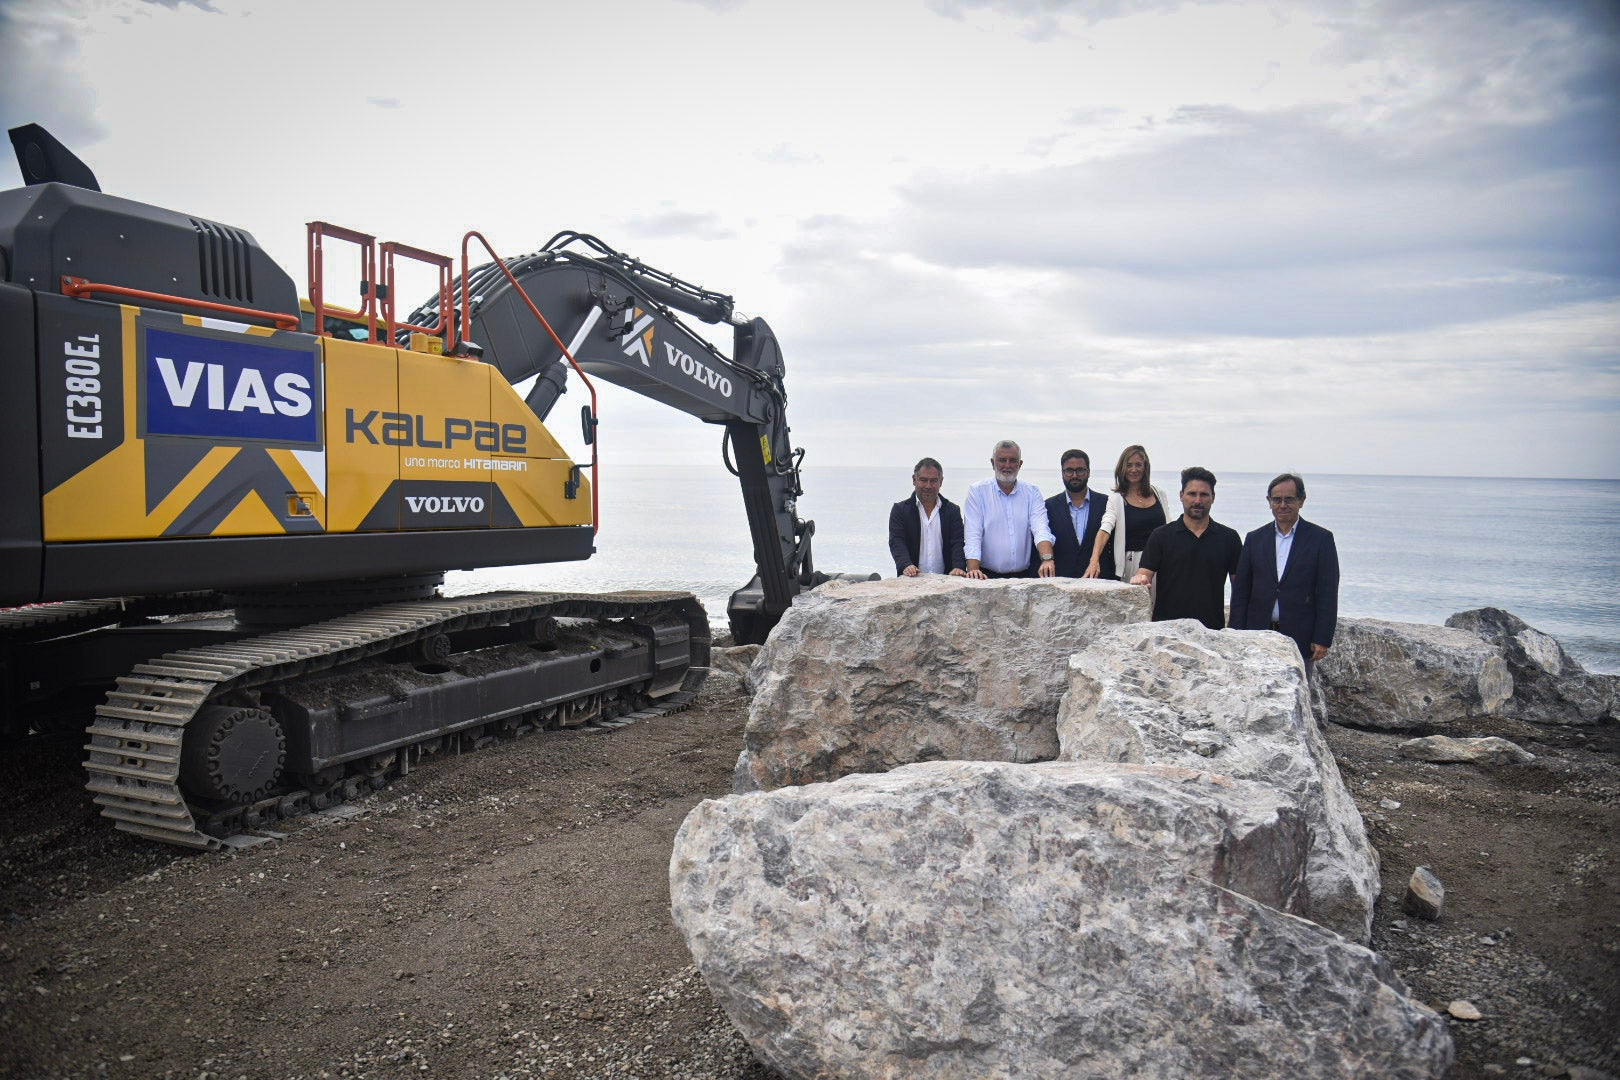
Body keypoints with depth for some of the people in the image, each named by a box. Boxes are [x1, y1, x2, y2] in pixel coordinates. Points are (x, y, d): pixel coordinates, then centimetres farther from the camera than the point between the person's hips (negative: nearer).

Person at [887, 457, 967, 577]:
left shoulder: (953, 511, 15)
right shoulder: (900, 510, 10)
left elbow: (957, 543, 5)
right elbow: (896, 542, -2)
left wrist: (958, 567, -15)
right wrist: (906, 566, -21)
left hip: (944, 580, 1)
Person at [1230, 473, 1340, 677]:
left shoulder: (1321, 539, 2)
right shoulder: (1255, 539, 10)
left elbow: (1328, 594, -1)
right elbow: (1240, 591, 9)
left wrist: (1322, 639, -7)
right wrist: (1237, 635, 2)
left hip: (1299, 638, -2)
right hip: (1258, 637, 2)